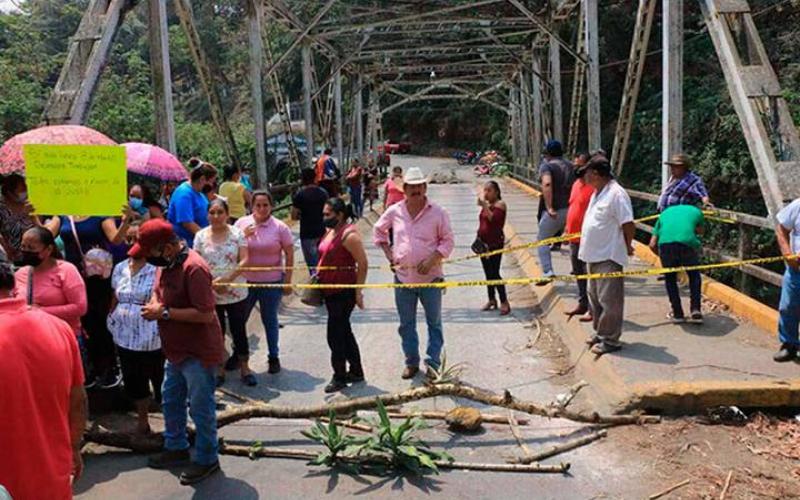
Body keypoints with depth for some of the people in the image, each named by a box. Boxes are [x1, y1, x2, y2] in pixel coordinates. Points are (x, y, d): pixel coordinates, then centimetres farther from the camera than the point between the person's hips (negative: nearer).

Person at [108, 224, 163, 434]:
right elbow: (116, 299, 19)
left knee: (161, 380, 3)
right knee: (133, 381, 15)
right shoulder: (120, 269, 10)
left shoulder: (157, 269, -11)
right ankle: (142, 420, 31)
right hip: (125, 336, 6)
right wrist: (112, 320, 13)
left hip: (152, 338, -6)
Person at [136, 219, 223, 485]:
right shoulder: (167, 263, 2)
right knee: (170, 400, 23)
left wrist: (164, 313, -24)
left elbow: (205, 314, -29)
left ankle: (207, 460, 22)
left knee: (200, 408, 5)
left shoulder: (194, 268, -27)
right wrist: (153, 305, -4)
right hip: (176, 350, 10)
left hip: (198, 352, -10)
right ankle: (176, 447, 42)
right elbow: (159, 291, 19)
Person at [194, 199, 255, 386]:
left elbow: (244, 260, -10)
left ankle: (244, 367, 22)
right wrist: (211, 283, -14)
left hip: (236, 292, -1)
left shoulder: (237, 233, -4)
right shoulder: (201, 236, -1)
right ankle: (219, 369, 26)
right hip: (211, 294, 1)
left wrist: (228, 278, -22)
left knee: (239, 329, 7)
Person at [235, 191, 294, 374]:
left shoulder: (280, 227, -6)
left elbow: (289, 255, -3)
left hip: (272, 282, -2)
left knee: (270, 320, 10)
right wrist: (243, 236, -15)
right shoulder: (241, 223, -1)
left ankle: (274, 357, 26)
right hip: (245, 281, 2)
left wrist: (287, 281, -5)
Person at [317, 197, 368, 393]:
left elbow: (362, 264, -18)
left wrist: (358, 292, -18)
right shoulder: (330, 231, 11)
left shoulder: (349, 234, -17)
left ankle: (339, 377, 10)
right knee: (344, 332, 17)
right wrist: (318, 275, 15)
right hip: (330, 291, 10)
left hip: (344, 292, -10)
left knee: (335, 334, -3)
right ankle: (356, 372, 29)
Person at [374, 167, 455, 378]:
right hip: (403, 276, 2)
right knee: (406, 324, 11)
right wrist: (388, 253, 6)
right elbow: (379, 231, 17)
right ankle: (411, 362, 25)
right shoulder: (394, 211, 1)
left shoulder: (437, 212, -6)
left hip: (430, 276, -2)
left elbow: (448, 240, -1)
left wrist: (433, 259, -15)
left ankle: (433, 363, 19)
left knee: (434, 322, 7)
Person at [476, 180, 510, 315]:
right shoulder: (486, 205, 14)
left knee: (494, 273, -11)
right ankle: (491, 300, 22)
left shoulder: (500, 204, -8)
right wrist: (479, 238, 16)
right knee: (488, 273, 12)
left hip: (495, 243, -8)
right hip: (483, 242, 8)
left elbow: (494, 219, -25)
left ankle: (504, 303, -6)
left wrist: (484, 206, -26)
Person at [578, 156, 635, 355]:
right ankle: (600, 333, 32)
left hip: (608, 257, -10)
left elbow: (628, 224, -19)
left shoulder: (616, 193, -19)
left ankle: (610, 340, 7)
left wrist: (627, 246, -8)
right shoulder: (598, 193, 12)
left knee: (609, 299, -2)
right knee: (595, 296, 19)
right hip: (594, 255, 10)